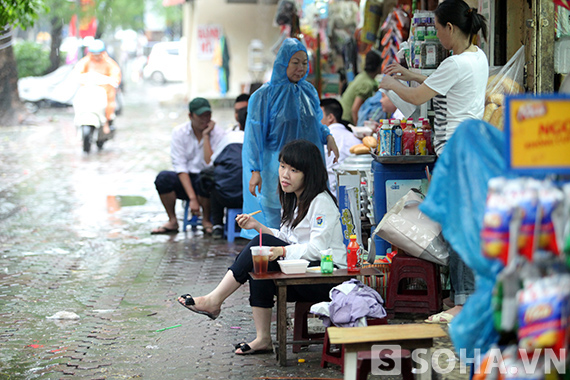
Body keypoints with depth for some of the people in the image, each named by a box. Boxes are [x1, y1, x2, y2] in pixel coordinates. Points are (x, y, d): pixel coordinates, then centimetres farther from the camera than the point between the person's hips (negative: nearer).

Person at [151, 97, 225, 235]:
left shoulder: (217, 133, -9)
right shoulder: (179, 132, -5)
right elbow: (180, 168, -13)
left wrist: (206, 136, -21)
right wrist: (192, 198, -23)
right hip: (185, 180, 2)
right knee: (163, 177, -29)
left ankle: (206, 220, -10)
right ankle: (172, 221, -9)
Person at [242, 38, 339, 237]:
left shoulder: (309, 91, 10)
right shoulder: (265, 95, -5)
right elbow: (254, 135, -6)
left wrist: (328, 136, -1)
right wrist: (255, 171, -12)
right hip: (278, 170, -5)